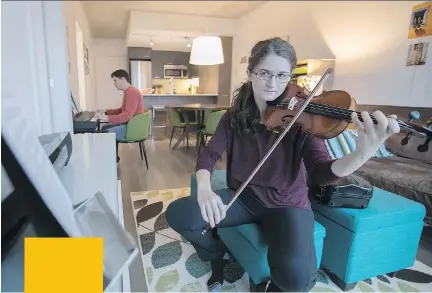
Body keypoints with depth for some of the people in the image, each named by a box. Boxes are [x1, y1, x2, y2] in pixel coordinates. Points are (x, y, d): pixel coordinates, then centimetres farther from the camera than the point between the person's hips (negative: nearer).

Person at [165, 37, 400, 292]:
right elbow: (210, 154, -6)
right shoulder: (235, 116, -3)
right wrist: (204, 187, -28)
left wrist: (363, 155, -43)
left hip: (288, 205, -2)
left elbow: (321, 172, -21)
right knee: (178, 214, -15)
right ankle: (218, 255, 15)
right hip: (243, 197, 3)